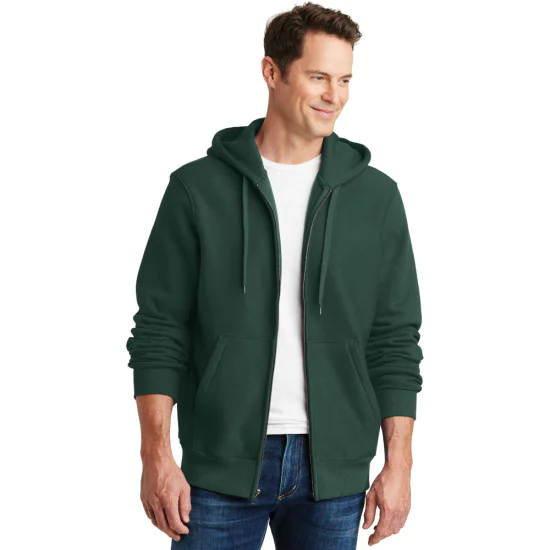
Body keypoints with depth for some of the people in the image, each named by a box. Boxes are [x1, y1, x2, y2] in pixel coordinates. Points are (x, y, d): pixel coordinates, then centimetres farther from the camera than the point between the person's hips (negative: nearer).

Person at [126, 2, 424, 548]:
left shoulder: (376, 196, 5)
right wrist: (156, 455, -7)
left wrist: (399, 463, 1)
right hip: (222, 463, -1)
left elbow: (395, 340, 6)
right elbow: (159, 330, -1)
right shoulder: (198, 187, 0)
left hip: (334, 468, 2)